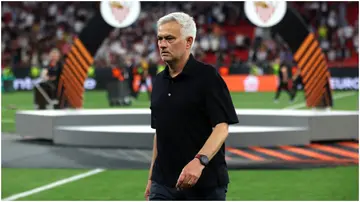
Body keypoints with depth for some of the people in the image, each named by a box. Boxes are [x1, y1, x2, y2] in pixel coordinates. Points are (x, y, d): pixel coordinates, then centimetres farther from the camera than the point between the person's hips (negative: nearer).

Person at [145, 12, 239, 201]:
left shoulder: (207, 77, -10)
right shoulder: (159, 81, 12)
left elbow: (222, 127, -18)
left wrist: (199, 161, -33)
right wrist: (152, 177, 18)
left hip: (205, 183, -6)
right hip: (164, 183, 6)